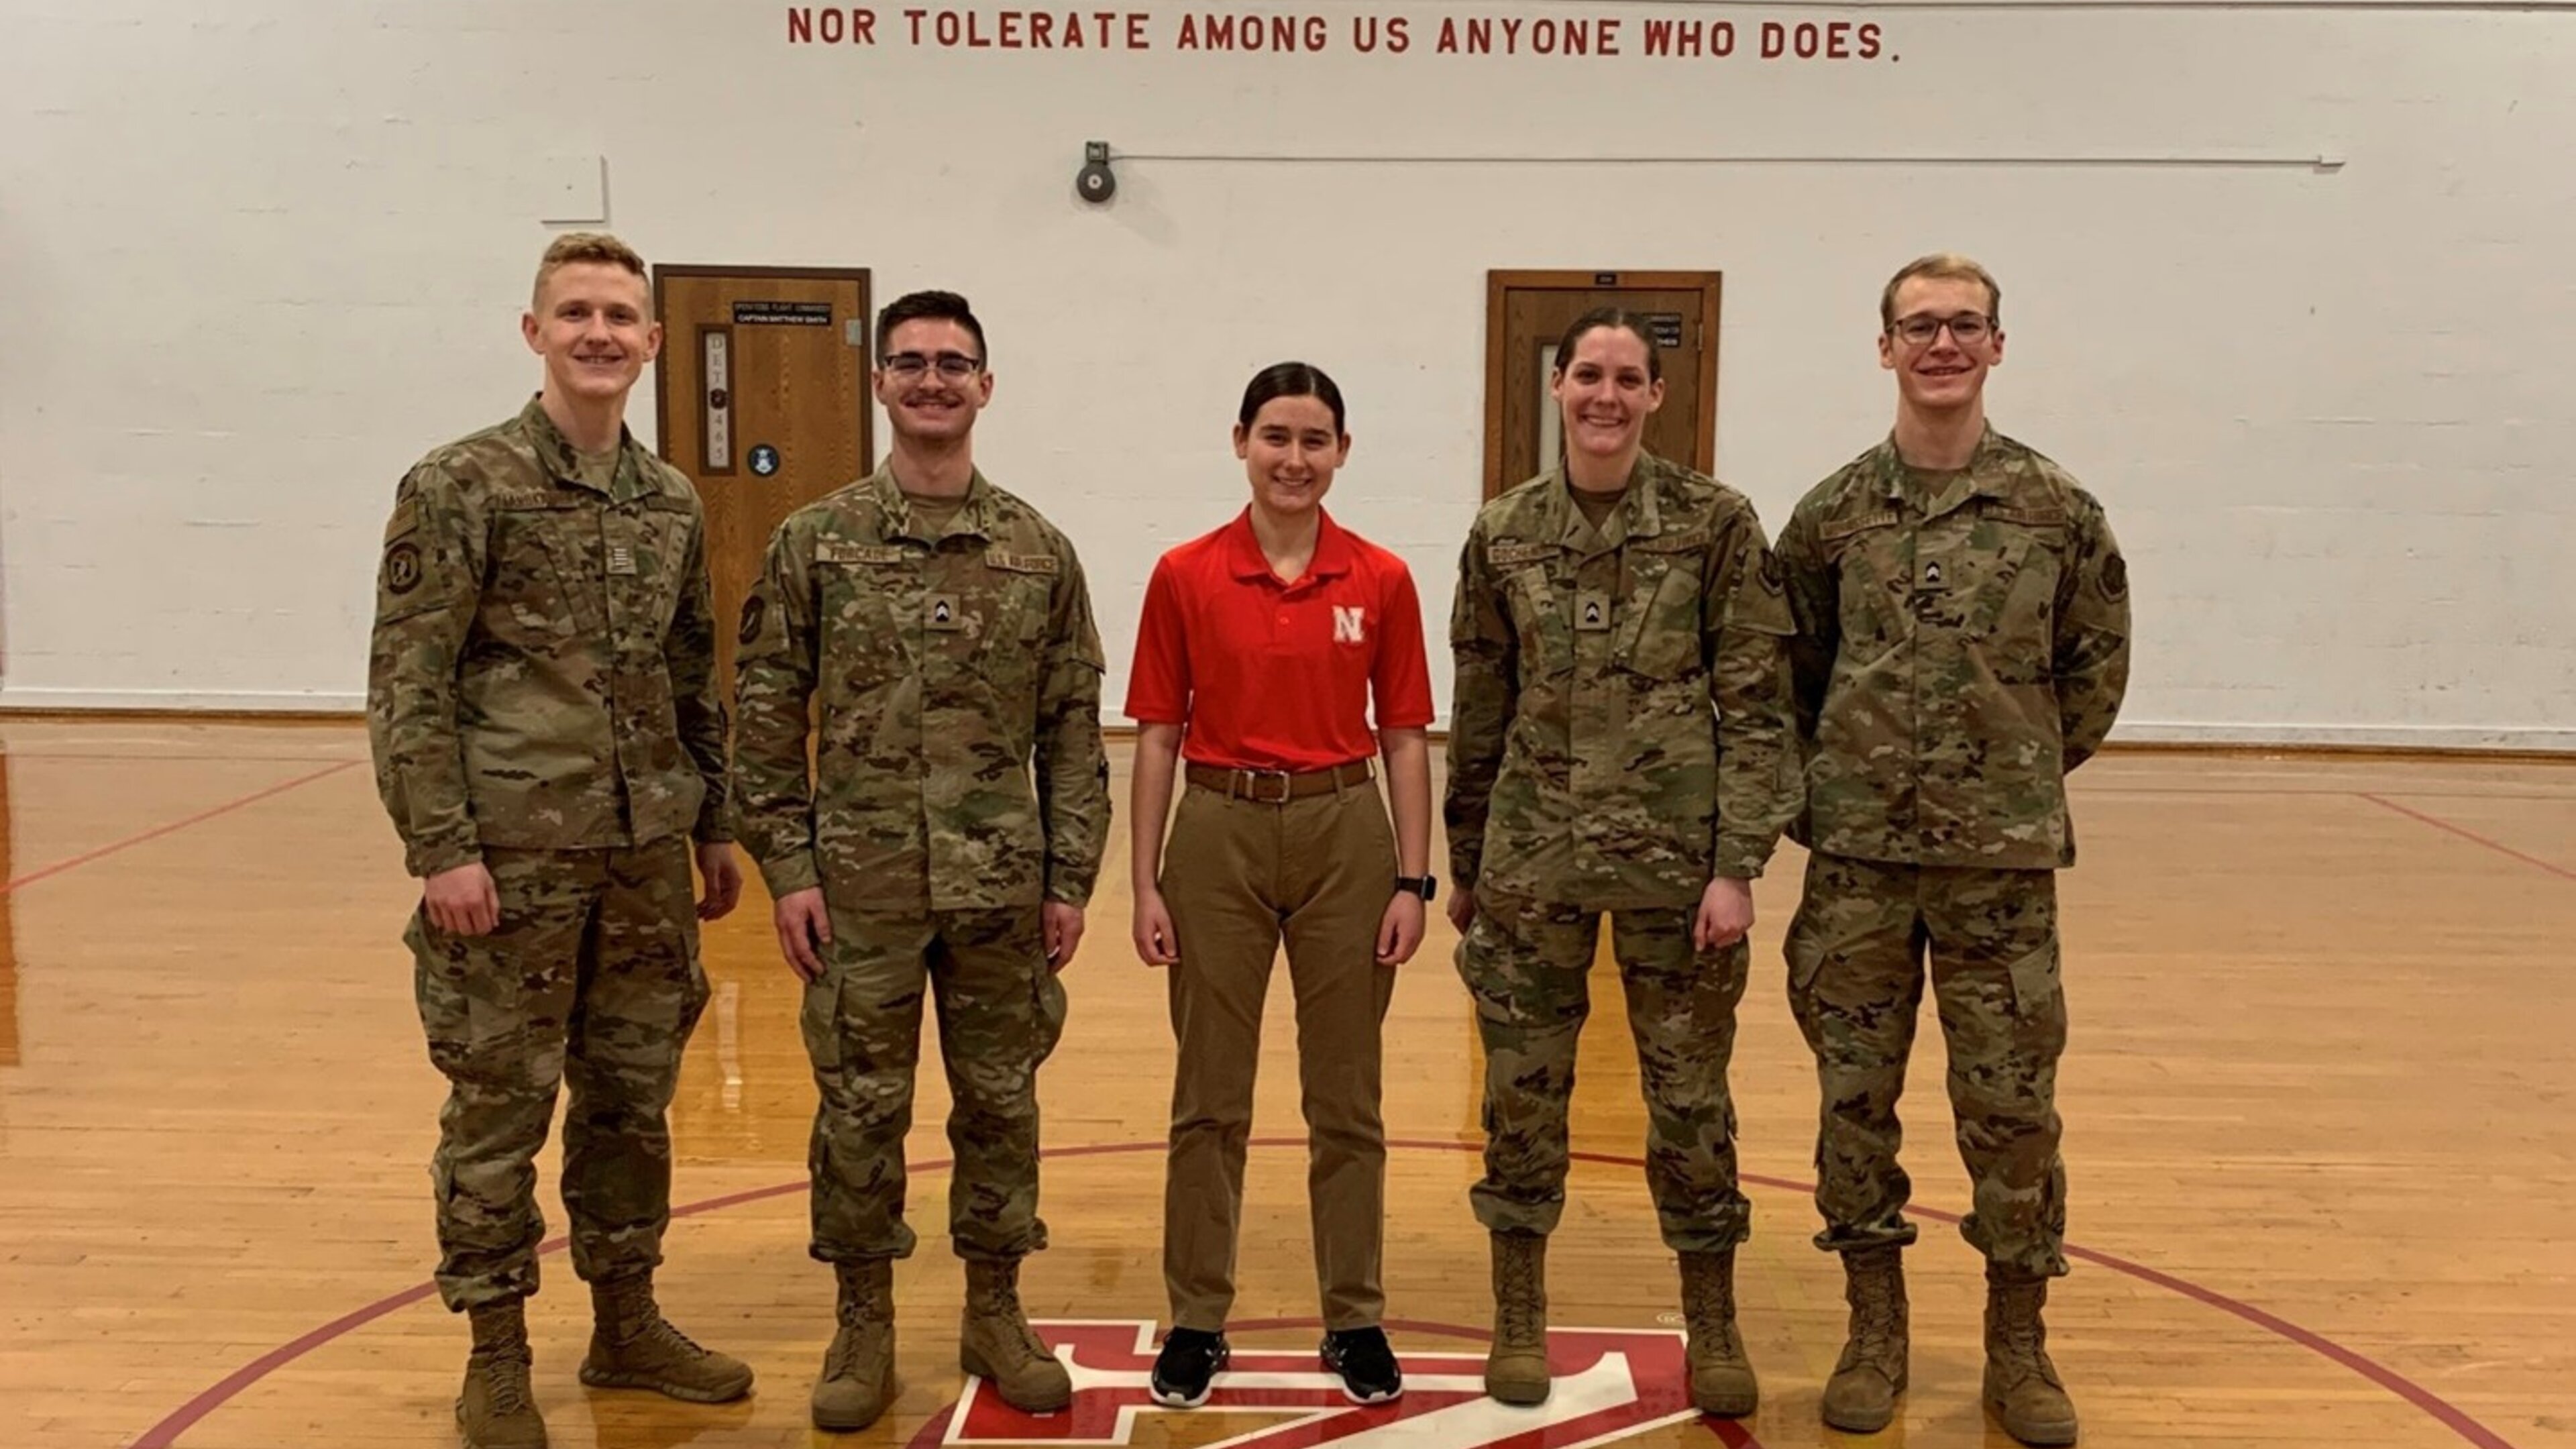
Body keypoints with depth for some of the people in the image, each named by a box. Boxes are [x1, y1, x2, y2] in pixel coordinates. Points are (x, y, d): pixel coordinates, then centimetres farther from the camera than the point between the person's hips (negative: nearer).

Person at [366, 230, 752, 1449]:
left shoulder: (672, 503, 9)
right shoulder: (459, 486, -7)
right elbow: (406, 683, -10)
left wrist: (715, 827, 14)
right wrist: (439, 849, -15)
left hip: (646, 857, 5)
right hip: (512, 856, -5)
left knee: (634, 1099, 14)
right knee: (499, 1108, 6)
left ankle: (626, 1325, 30)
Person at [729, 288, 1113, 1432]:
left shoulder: (1039, 551, 3)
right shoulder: (814, 542, -1)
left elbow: (1073, 731, 4)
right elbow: (765, 718, 0)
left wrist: (1071, 879, 0)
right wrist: (787, 870, -5)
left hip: (1002, 885, 1)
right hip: (861, 883, -1)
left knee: (1000, 1104, 11)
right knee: (860, 1111, 8)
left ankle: (994, 1313, 28)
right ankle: (863, 1327, 25)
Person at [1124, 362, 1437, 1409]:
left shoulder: (1383, 581, 0)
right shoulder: (1184, 577, -2)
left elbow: (1405, 740, 2)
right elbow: (1157, 737, 0)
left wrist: (1414, 879, -3)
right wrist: (1146, 884, -3)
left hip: (1346, 834, 1)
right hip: (1218, 834, 0)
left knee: (1345, 1096, 9)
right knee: (1209, 1097, 8)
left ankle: (1355, 1320, 23)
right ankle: (1196, 1319, 22)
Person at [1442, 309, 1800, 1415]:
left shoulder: (1715, 523, -4)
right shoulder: (1503, 533, 3)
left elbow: (1757, 707, -5)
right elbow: (1478, 714, 9)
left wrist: (1738, 864, -10)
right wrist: (1464, 864, 11)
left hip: (1676, 855, -2)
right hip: (1532, 857, 2)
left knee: (1689, 1095, 8)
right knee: (1522, 1091, 8)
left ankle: (1714, 1326, 26)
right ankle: (1520, 1319, 25)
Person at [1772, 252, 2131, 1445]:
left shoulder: (2057, 509, -1)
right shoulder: (1833, 512, 1)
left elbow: (2097, 666, 8)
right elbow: (1791, 669, 10)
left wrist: (2026, 770, 6)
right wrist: (1828, 780, 5)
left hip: (2003, 854, -1)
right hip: (1858, 854, 1)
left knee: (2012, 1103, 6)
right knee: (1856, 1094, 8)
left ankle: (2017, 1345, 23)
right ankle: (1875, 1330, 24)